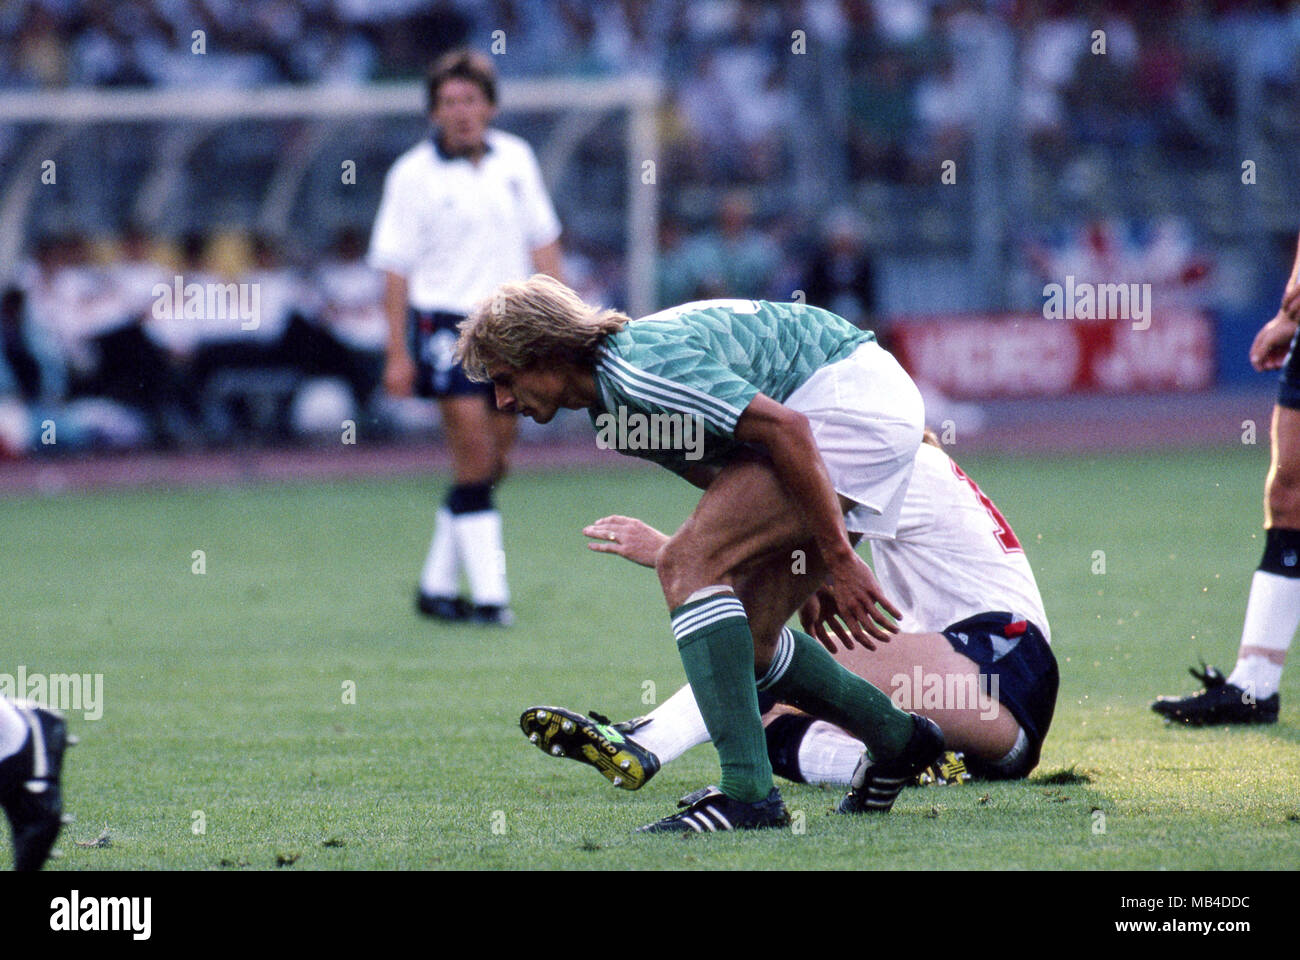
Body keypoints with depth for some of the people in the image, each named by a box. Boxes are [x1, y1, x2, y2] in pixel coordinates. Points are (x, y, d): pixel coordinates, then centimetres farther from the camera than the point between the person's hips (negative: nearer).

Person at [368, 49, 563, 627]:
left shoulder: (516, 160, 7)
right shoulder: (413, 174, -5)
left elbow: (541, 240, 15)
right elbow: (395, 268, -4)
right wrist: (397, 353, -8)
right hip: (446, 321, -5)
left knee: (492, 464, 6)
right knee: (474, 455, -14)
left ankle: (437, 585, 17)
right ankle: (488, 593, -12)